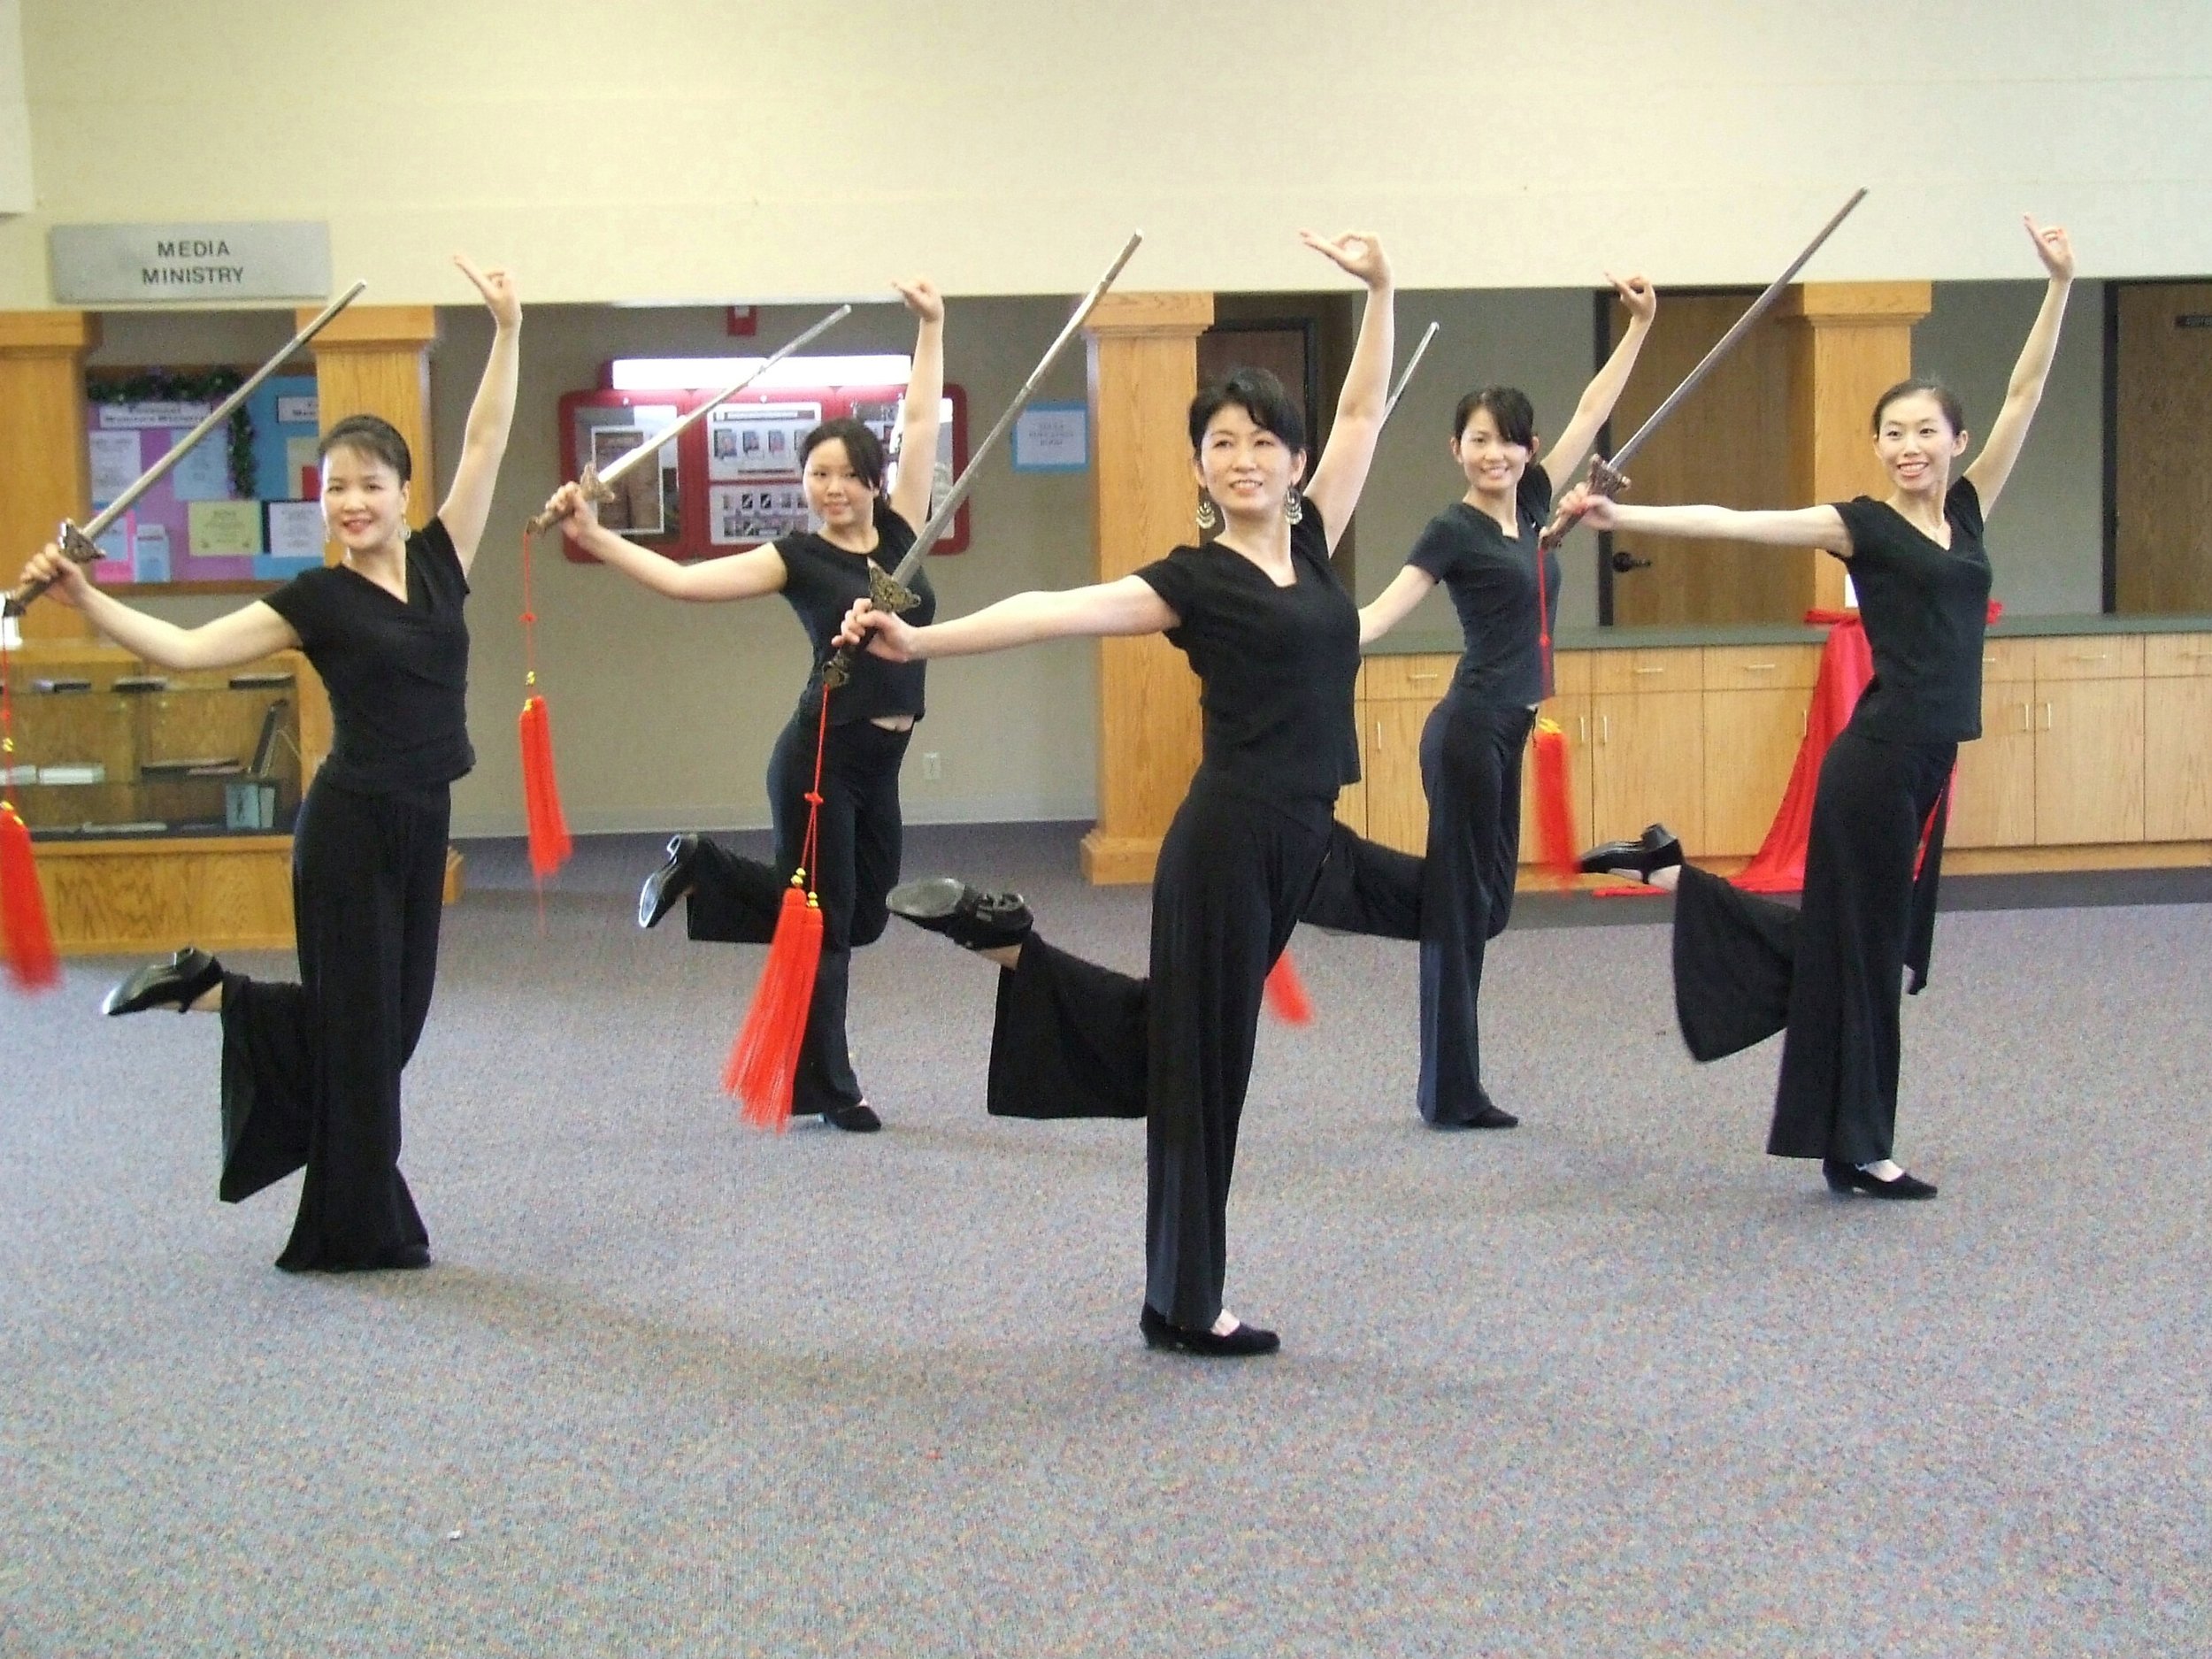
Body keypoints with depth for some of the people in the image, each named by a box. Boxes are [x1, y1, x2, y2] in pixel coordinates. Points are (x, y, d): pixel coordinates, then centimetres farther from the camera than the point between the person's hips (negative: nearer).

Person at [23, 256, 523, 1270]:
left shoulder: (439, 561, 6)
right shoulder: (315, 600, -6)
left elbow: (485, 442, 4)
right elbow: (183, 650, -11)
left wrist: (507, 334, -1)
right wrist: (83, 599, -23)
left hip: (420, 822, 6)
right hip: (351, 825, -6)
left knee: (393, 1019, 13)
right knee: (358, 1026, 2)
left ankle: (208, 991, 30)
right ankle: (364, 1232, 15)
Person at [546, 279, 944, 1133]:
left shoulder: (898, 533, 7)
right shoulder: (797, 557, -5)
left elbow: (921, 424, 9)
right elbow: (684, 581, -12)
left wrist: (931, 328, 8)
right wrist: (596, 538, -22)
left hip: (880, 763, 6)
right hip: (820, 757, -6)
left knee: (862, 917, 14)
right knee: (824, 920, 1)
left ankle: (701, 868, 26)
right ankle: (826, 1088, 19)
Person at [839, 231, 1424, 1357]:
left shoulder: (1309, 543, 11)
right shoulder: (1191, 580, -6)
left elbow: (1363, 410, 15)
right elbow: (1056, 610, -15)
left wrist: (1380, 290, 6)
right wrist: (920, 641, -25)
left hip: (1303, 842, 7)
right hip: (1231, 838, -7)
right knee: (1199, 1063, 3)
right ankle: (1182, 1307, 15)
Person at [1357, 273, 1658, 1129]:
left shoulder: (1531, 506, 10)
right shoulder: (1454, 529, -10)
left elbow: (1591, 413, 16)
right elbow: (1382, 610, -18)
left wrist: (1639, 327, 15)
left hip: (1504, 733, 8)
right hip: (1469, 731, -8)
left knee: (1485, 901, 11)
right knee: (1462, 904, -2)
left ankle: (1450, 1089, 19)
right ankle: (1452, 1093, 4)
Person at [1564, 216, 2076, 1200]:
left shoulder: (1968, 510, 12)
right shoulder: (1861, 525, -3)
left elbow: (2024, 395, 13)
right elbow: (1731, 524, -10)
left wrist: (2059, 286, 10)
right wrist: (1620, 517, -19)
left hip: (1928, 763, 7)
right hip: (1878, 758, -7)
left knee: (1877, 935, 16)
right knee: (1858, 943, 2)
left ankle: (1674, 876, 25)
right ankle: (1856, 1149, 12)